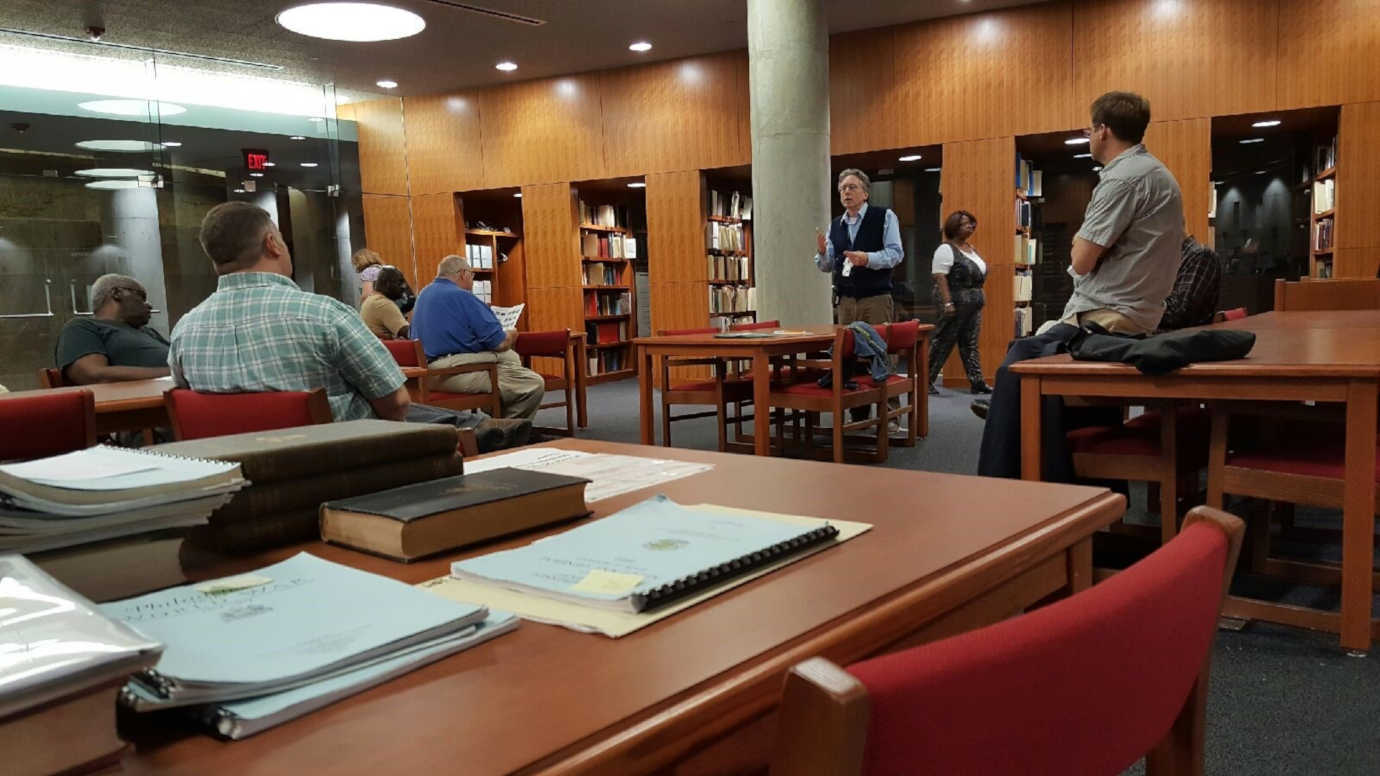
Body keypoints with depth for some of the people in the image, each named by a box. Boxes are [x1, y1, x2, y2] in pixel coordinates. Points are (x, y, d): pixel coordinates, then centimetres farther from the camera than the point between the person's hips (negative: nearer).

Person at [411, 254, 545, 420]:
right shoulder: (461, 296, -11)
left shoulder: (424, 294, 17)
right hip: (457, 372, -11)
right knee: (534, 384, -10)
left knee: (511, 357, 20)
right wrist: (511, 336, 10)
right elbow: (500, 343, -13)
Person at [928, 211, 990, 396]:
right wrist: (947, 303, -24)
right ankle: (927, 380, 3)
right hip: (956, 302, -8)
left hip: (974, 304, 8)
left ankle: (977, 382, 10)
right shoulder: (946, 249, -10)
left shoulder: (971, 248, 17)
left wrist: (979, 298, 15)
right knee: (944, 342, -4)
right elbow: (940, 277, -18)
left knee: (970, 344, 9)